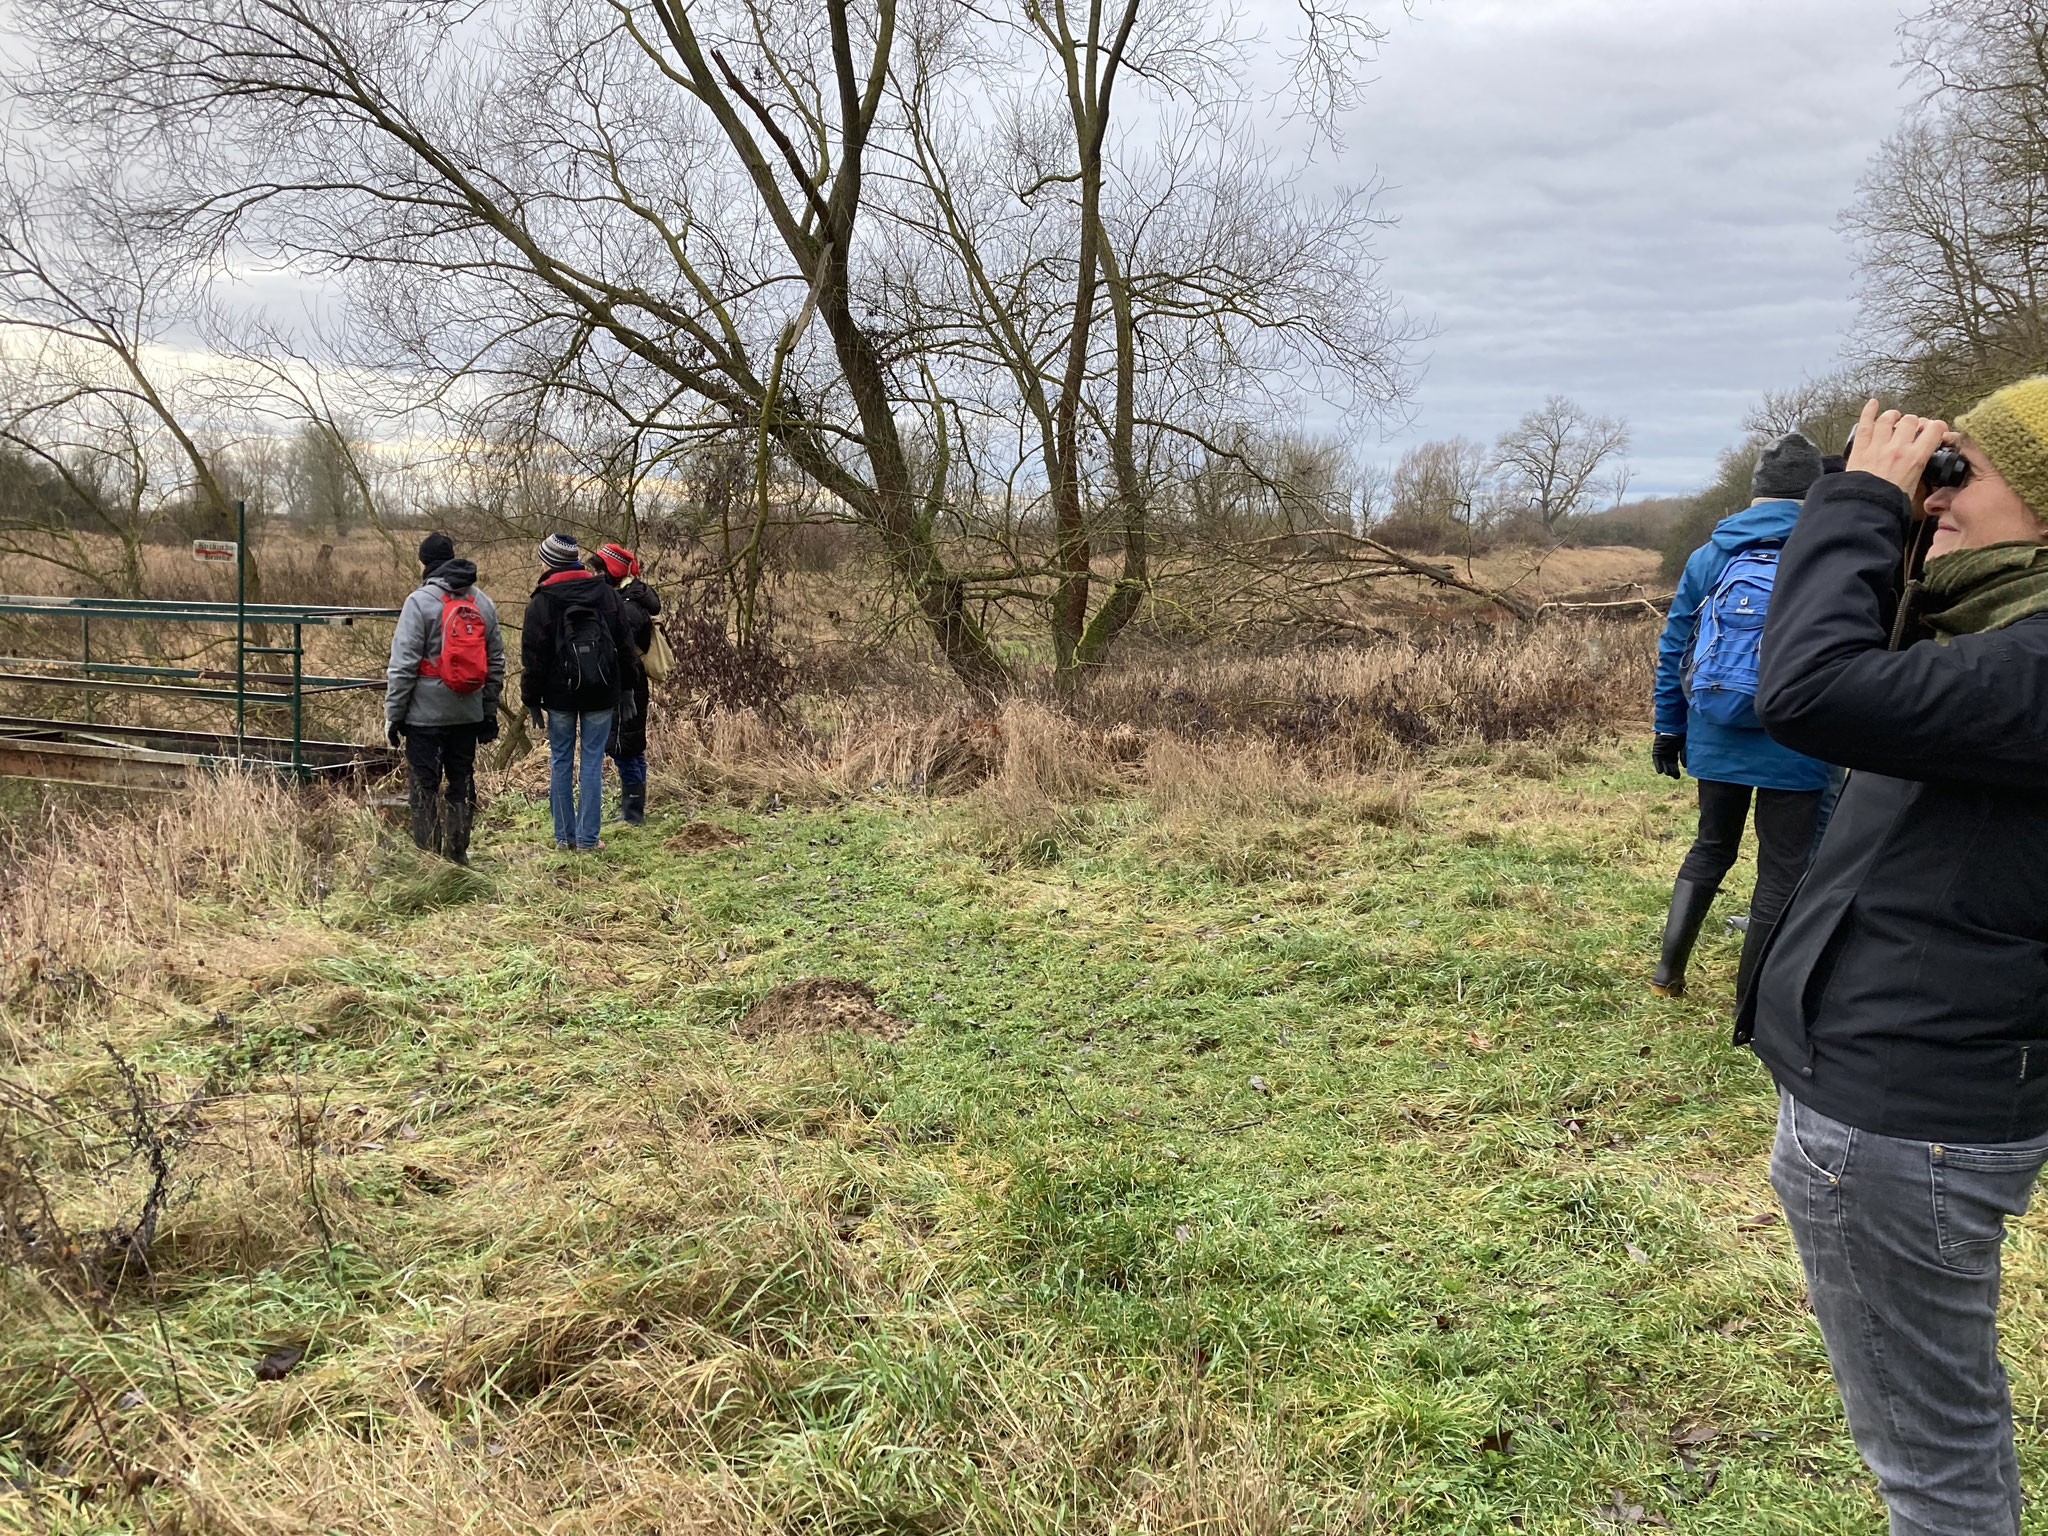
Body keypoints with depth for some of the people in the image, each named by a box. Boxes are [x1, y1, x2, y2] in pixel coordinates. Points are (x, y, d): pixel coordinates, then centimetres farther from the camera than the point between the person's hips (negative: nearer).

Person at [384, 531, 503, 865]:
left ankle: (428, 855, 3)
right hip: (467, 712, 5)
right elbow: (496, 662, 10)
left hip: (426, 713, -5)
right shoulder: (483, 603, 8)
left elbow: (403, 665, -12)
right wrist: (489, 712, 16)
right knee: (462, 783, 13)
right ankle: (458, 852, 17)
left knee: (424, 786, 2)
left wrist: (392, 713, -5)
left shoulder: (420, 601, -10)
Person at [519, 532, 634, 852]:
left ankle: (564, 836, 13)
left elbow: (533, 658, -4)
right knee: (592, 762, 3)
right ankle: (587, 838, 4)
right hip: (601, 694, 1)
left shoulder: (540, 603, -6)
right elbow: (625, 646, 7)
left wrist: (531, 700, 5)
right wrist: (626, 688, 14)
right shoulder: (607, 594, 3)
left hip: (560, 694, -1)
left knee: (561, 761, 9)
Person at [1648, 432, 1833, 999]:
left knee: (1711, 847, 22)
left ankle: (1668, 969, 18)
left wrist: (1668, 729, 13)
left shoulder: (1709, 557, 1)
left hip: (1716, 740, 4)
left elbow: (1674, 648, 5)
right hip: (1796, 747, -3)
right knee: (1782, 869, 8)